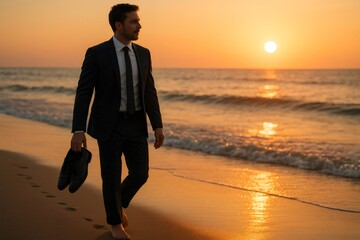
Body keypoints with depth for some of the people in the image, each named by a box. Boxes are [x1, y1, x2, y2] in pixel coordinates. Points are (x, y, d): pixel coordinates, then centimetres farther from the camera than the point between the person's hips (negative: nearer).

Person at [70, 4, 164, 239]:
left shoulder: (143, 54, 4)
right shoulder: (96, 53, -11)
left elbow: (149, 92, 7)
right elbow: (83, 93, -12)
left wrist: (158, 126, 2)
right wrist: (78, 130, -18)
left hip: (136, 125, 4)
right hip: (109, 125, -4)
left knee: (140, 174, 4)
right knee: (112, 177, 3)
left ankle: (120, 204, 36)